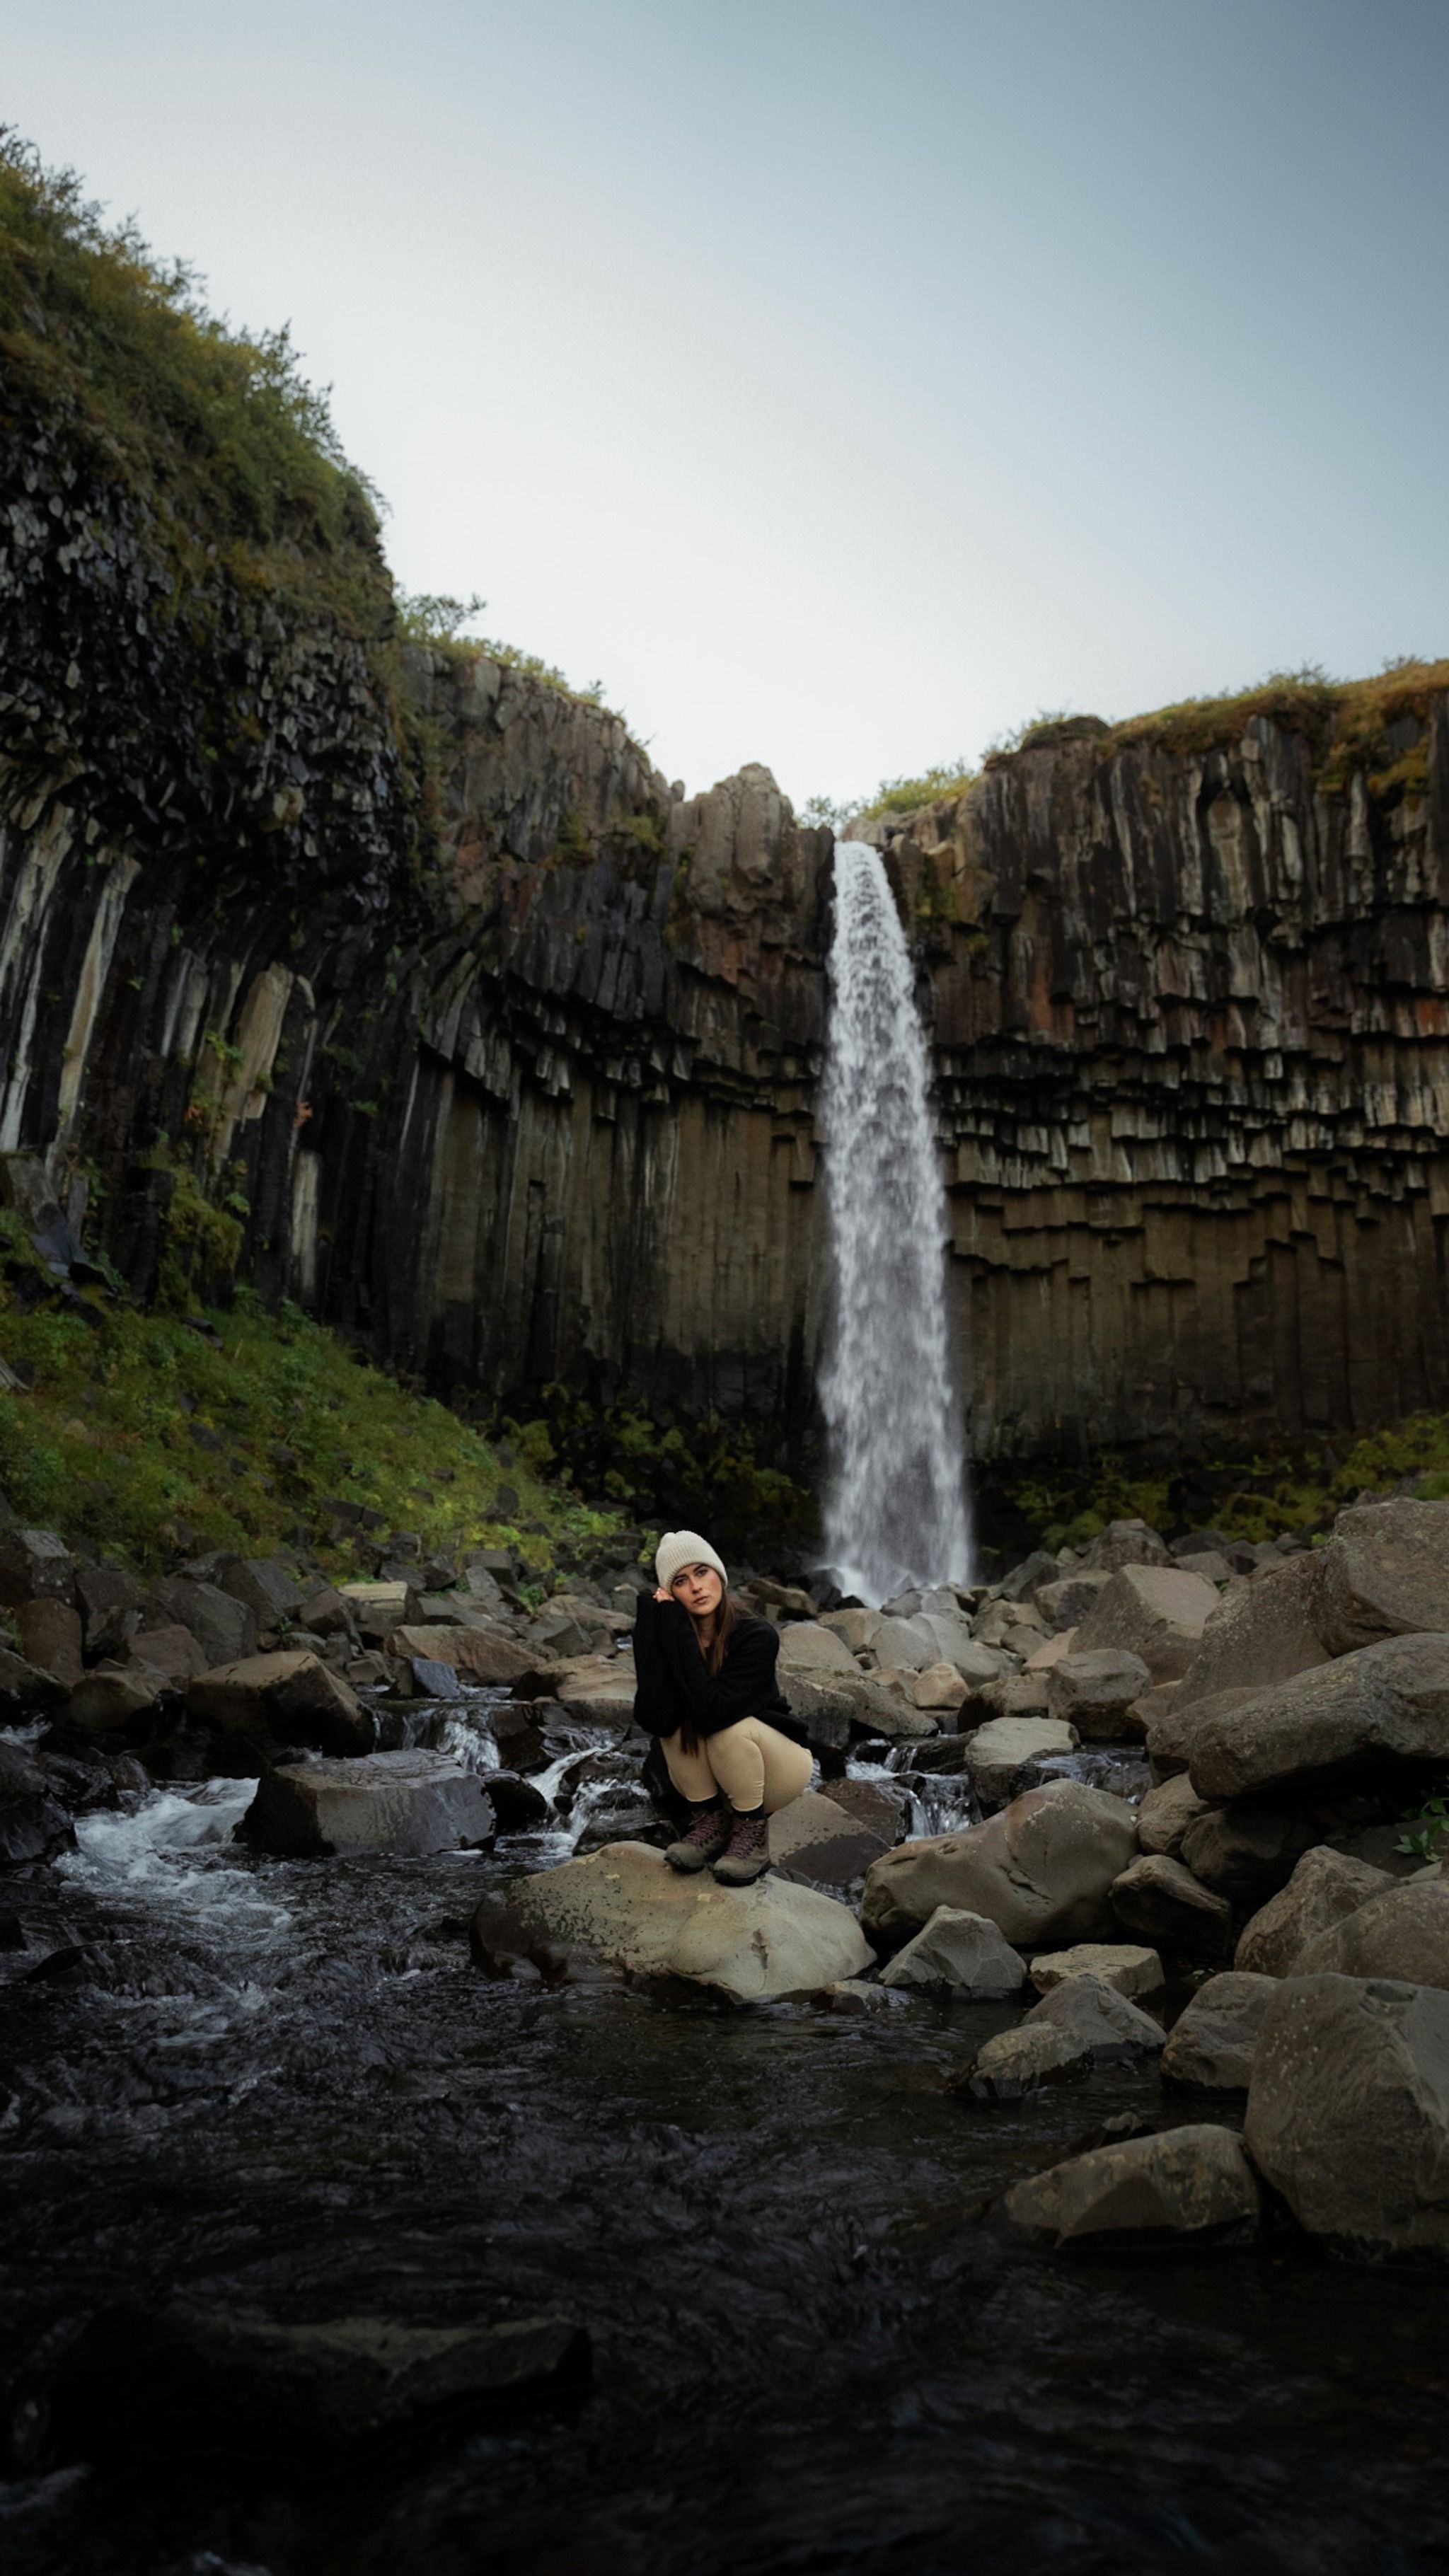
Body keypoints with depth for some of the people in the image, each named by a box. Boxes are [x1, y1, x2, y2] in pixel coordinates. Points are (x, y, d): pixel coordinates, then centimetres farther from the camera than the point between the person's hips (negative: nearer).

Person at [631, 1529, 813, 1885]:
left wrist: (680, 1638, -37)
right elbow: (654, 1721, -31)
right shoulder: (668, 1633, -16)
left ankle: (752, 1835, -9)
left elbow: (712, 1712, -38)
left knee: (730, 1725, -32)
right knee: (678, 1716, -24)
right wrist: (658, 1627, -35)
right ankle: (710, 1821, -6)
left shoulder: (756, 1636, -26)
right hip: (715, 1773, 3)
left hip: (779, 1764, -3)